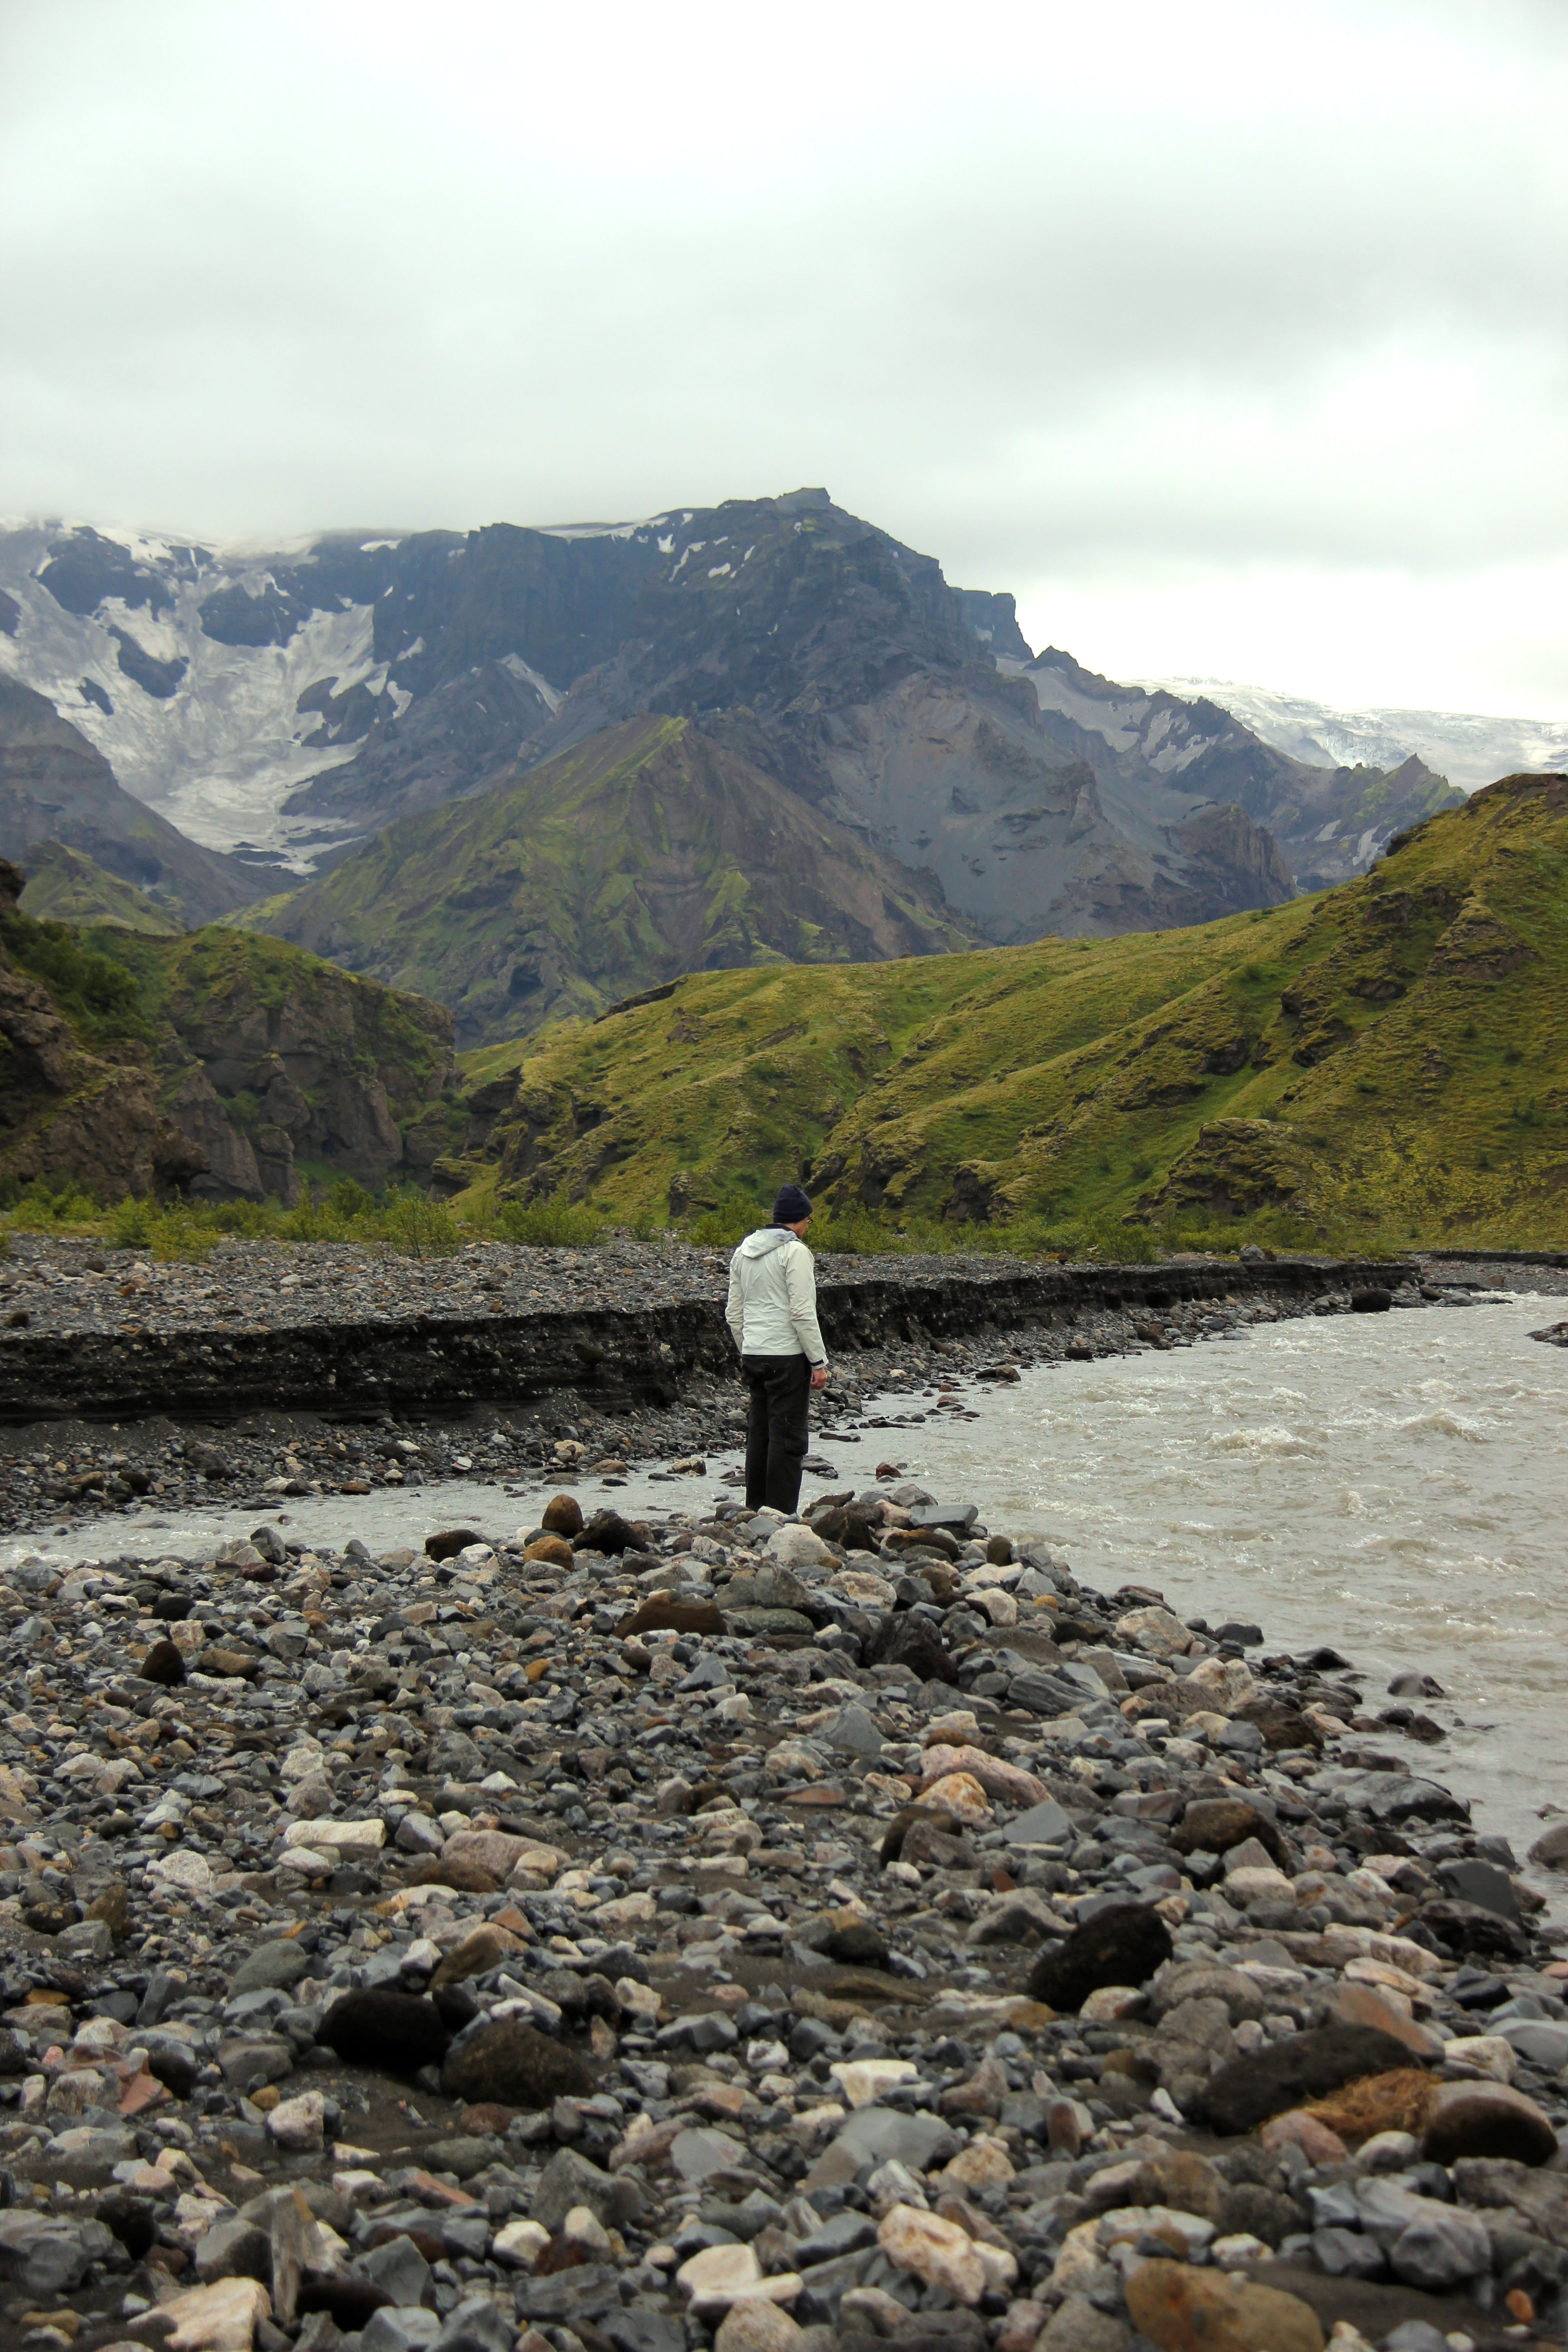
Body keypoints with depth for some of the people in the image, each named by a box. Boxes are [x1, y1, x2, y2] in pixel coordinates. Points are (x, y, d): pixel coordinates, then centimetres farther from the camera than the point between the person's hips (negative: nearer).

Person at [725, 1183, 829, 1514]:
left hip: (753, 1355, 8)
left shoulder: (744, 1250, 14)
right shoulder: (795, 1251, -10)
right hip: (787, 1356, -8)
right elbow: (803, 1312, -15)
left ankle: (756, 1511, 15)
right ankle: (781, 1516, -5)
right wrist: (819, 1362, -11)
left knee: (759, 1433, 12)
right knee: (788, 1437, -4)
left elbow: (733, 1314, 16)